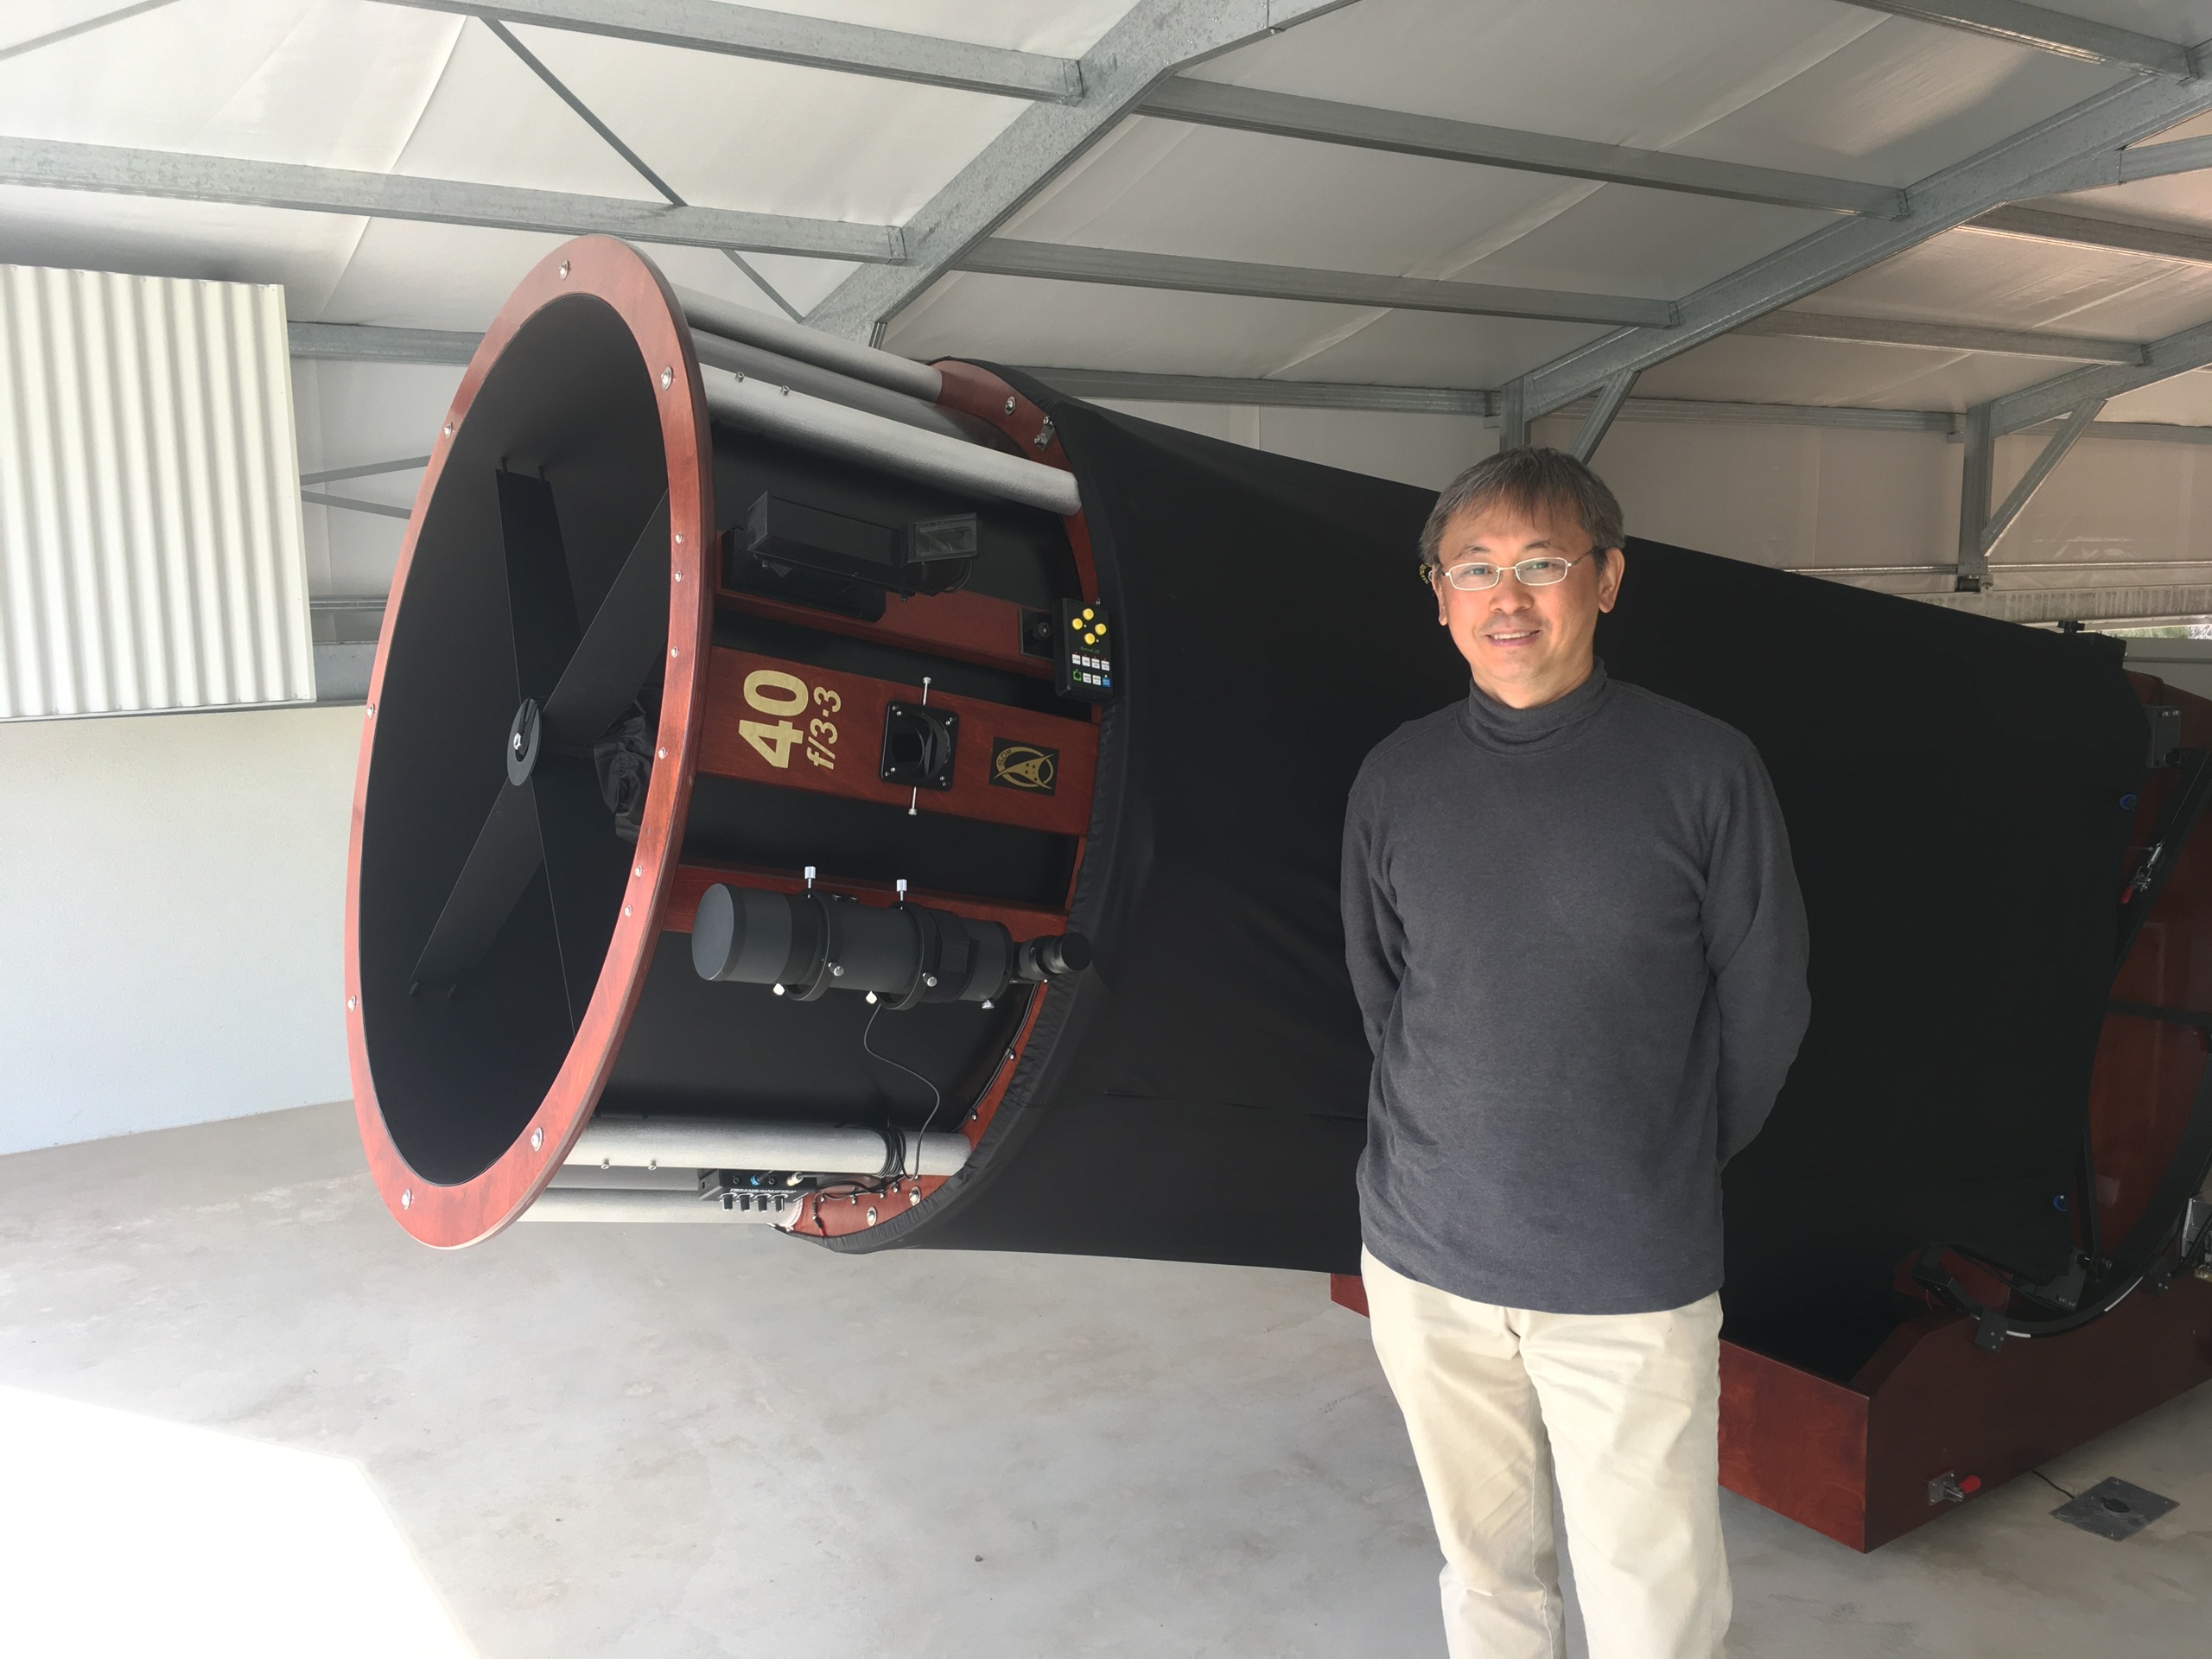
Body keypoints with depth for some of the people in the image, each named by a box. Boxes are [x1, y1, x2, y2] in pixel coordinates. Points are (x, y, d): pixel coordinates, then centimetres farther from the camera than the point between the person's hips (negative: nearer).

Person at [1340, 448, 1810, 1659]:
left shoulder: (1704, 772, -9)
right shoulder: (1397, 777, 0)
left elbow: (1764, 1013, 0)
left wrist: (1656, 1182, 8)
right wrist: (1458, 1149, 10)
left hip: (1629, 1285, -2)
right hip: (1423, 1260, 3)